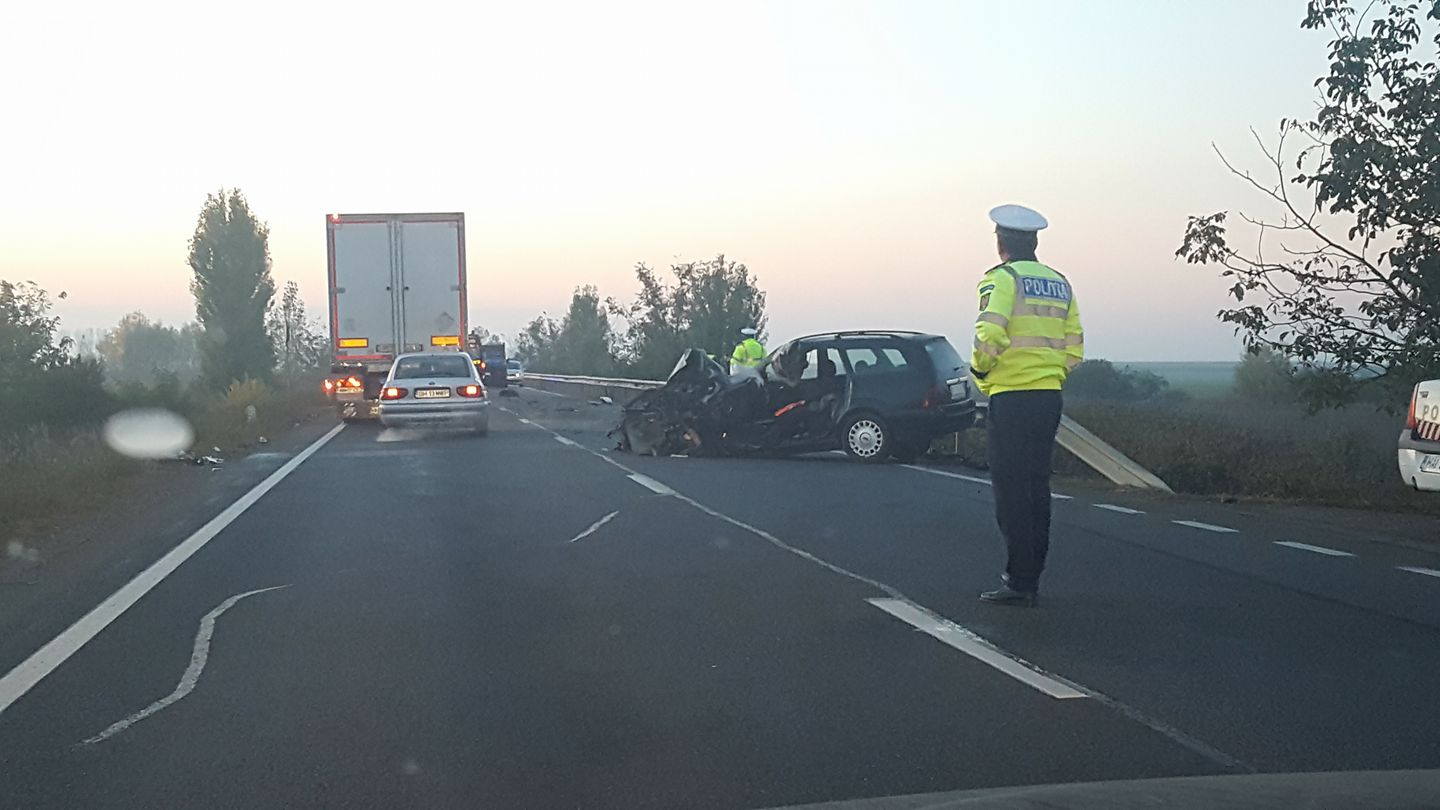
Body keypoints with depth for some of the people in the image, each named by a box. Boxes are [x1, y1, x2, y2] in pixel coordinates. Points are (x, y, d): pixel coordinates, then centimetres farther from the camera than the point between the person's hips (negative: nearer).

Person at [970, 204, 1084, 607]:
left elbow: (990, 335, -21)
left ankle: (1019, 583, -1)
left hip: (1011, 399, -7)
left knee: (1011, 492, -2)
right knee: (1037, 490, 13)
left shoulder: (1003, 278, -7)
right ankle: (1030, 578, 19)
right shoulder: (1059, 283, 15)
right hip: (1050, 398, 7)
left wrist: (979, 370, -4)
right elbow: (1074, 348, 13)